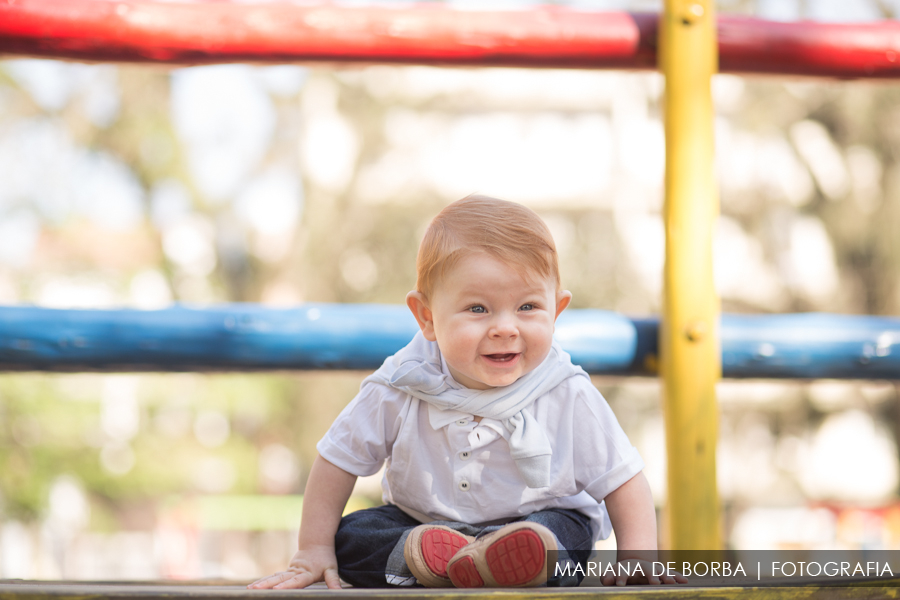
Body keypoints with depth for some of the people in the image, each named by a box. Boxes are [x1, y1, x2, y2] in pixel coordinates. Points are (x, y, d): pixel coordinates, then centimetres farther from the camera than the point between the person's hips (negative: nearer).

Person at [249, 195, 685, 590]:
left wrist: (637, 558, -22)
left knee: (566, 531, -31)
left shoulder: (568, 397, -19)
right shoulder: (399, 389, -18)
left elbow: (623, 480, -8)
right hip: (417, 521, 2)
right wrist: (313, 551, -5)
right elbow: (339, 460, -4)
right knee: (348, 538, -19)